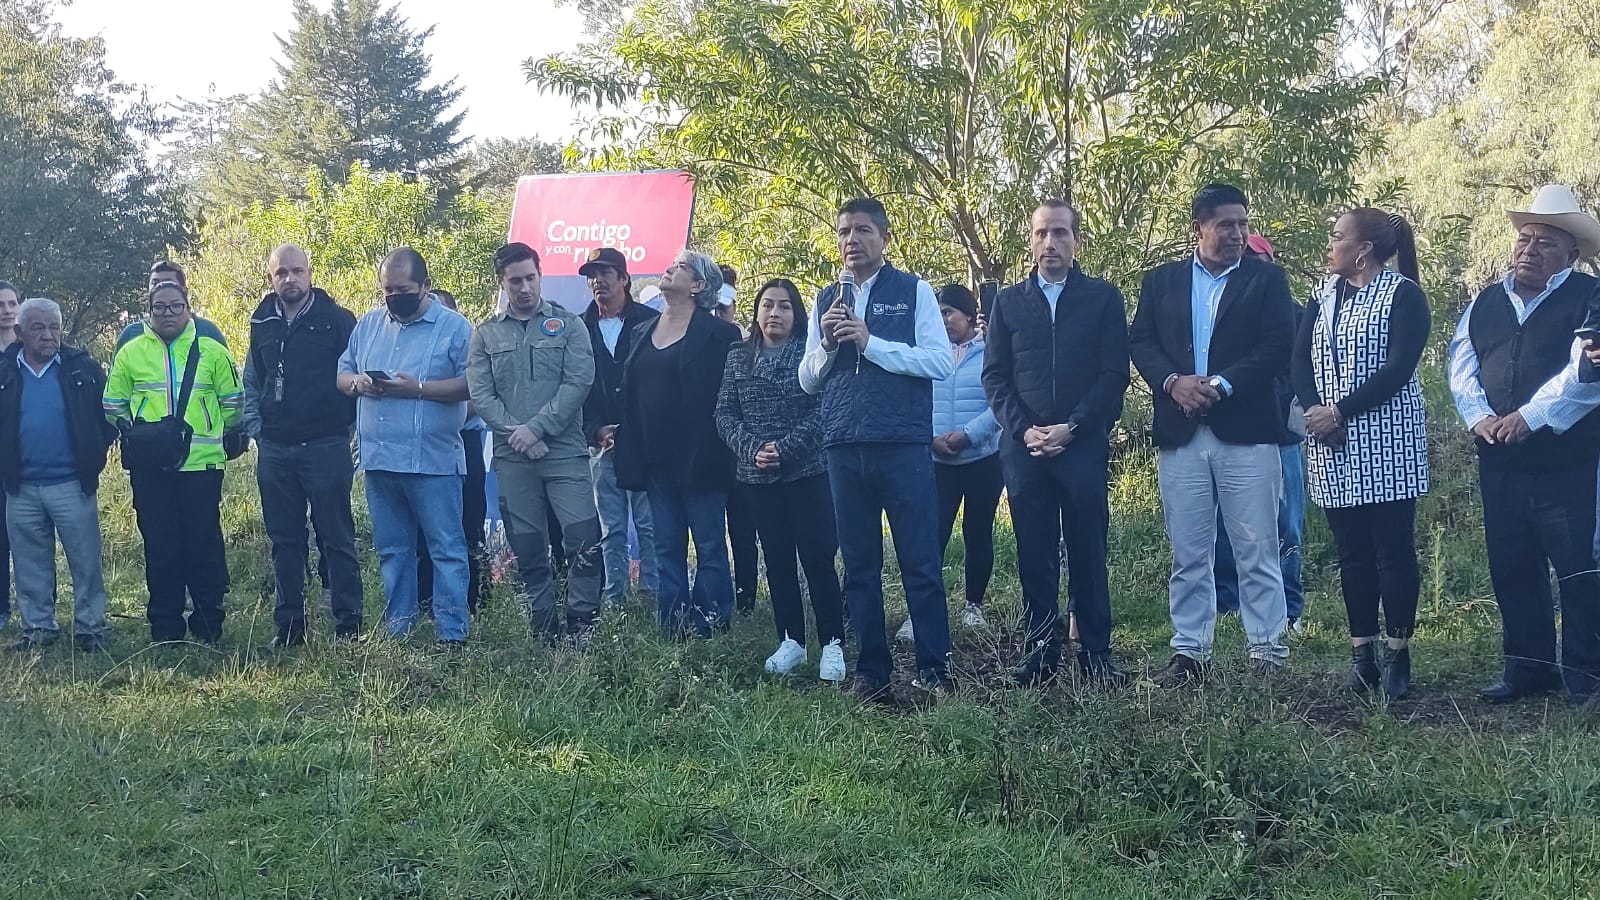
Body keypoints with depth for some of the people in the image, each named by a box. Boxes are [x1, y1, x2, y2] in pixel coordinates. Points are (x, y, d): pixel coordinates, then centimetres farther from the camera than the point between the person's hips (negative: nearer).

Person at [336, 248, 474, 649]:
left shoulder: (454, 327, -3)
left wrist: (418, 388, -19)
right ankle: (397, 628, 21)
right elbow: (342, 373, 18)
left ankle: (451, 631, 1)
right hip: (379, 460, 6)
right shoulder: (368, 325, 14)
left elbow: (471, 383, -11)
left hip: (433, 460, -5)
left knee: (446, 548, -3)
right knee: (391, 550, 13)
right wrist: (357, 383, -6)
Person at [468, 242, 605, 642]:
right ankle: (545, 633, 14)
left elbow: (579, 382, -5)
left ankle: (582, 626, -1)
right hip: (512, 459, 2)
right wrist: (516, 433, -11)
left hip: (565, 451, -2)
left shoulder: (568, 325, 5)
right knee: (527, 550, 6)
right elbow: (480, 393, 3)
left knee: (585, 540, -12)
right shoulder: (486, 335, 12)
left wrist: (537, 427, -13)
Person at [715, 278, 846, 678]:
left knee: (818, 558, -5)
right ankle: (791, 641, 17)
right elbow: (725, 413, 5)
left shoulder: (811, 353, -2)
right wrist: (751, 449, -10)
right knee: (777, 560, 8)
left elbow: (823, 410, -9)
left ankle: (832, 644, 1)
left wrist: (785, 448, -17)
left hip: (808, 472, -4)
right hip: (757, 476, 4)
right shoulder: (738, 357, 10)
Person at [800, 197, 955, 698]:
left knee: (921, 563, -3)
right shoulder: (827, 301, 15)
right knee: (859, 566, 7)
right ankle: (871, 671, 14)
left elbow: (941, 362, -7)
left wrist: (871, 342, -14)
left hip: (904, 448, -4)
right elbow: (807, 380, 15)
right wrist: (827, 343, -5)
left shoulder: (914, 291, 3)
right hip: (844, 451, 4)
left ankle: (934, 669, 4)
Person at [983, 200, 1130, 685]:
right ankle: (1040, 651, 10)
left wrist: (1072, 428, -10)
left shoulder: (1104, 298, 6)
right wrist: (1023, 429, -5)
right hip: (1023, 446, 2)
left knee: (1087, 552, -1)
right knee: (1034, 555, 3)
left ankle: (1095, 654, 5)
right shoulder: (1008, 301, 13)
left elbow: (1114, 375, 0)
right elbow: (994, 376, 9)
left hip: (1084, 444, -2)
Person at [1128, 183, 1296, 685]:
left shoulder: (1266, 280, 6)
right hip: (1180, 435, 2)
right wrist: (1173, 381, -12)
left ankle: (1267, 653, 7)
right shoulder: (1161, 282, 13)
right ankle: (1189, 651, 13)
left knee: (1257, 552, 0)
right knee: (1188, 554, 6)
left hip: (1247, 432, -2)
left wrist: (1221, 385, -14)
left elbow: (1278, 348, -4)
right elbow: (1140, 342, 5)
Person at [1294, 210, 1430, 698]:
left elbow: (1397, 369, -14)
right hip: (1331, 443, 6)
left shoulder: (1403, 295, -5)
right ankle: (1362, 654, 11)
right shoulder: (1324, 294, 13)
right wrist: (1312, 409, -10)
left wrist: (1339, 412, -17)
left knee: (1393, 549, -3)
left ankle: (1399, 657, 3)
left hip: (1386, 443, -6)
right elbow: (1301, 357, 7)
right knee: (1352, 552, 7)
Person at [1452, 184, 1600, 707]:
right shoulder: (1485, 302, 15)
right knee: (1512, 571, 10)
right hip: (1500, 464, 6)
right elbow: (1462, 367, 9)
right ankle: (1528, 669, 21)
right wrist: (1480, 417, -7)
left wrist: (1528, 418, -18)